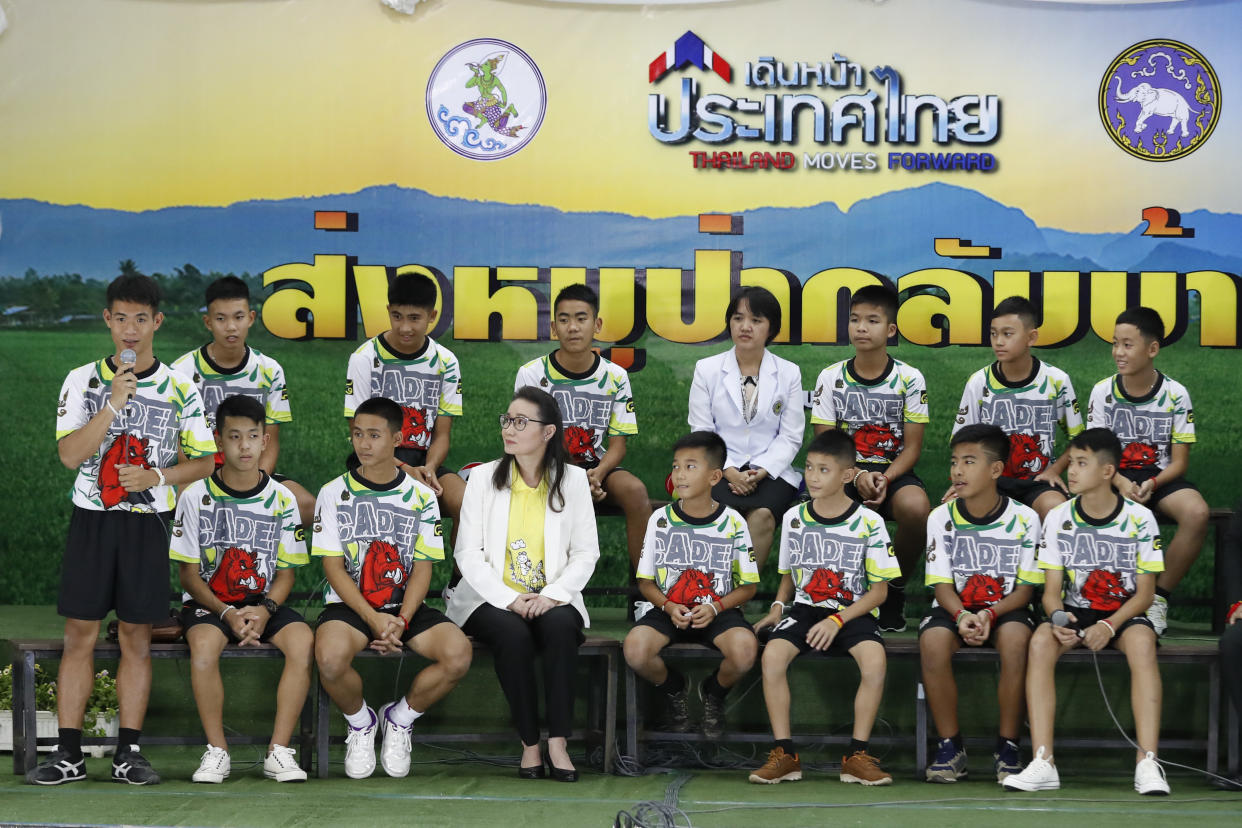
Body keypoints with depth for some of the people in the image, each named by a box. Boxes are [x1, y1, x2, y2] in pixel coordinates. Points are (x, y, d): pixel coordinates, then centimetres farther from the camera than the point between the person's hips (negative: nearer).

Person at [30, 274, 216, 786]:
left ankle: (128, 752, 8)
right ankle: (68, 754, 3)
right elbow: (70, 454, -8)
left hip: (147, 523, 0)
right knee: (79, 634, 0)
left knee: (136, 637, 2)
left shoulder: (180, 388, 3)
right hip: (92, 518, 0)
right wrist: (114, 403, -18)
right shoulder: (83, 381, 3)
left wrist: (156, 477, -12)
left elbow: (204, 461, 5)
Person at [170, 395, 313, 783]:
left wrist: (264, 610, -16)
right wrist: (227, 614, -18)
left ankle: (279, 751, -22)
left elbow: (286, 572, 5)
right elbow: (189, 575, -2)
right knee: (203, 644, -35)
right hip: (208, 603, -2)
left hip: (265, 603, 2)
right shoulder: (196, 496, -3)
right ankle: (217, 751, -20)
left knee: (302, 639, -29)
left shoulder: (282, 499, 2)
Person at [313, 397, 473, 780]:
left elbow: (423, 569, 2)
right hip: (349, 605, -1)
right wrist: (373, 619, -17)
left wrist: (401, 620, -15)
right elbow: (333, 568, -3)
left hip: (407, 607, 2)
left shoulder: (421, 497, 7)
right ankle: (360, 723, 0)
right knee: (330, 658, -36)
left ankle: (400, 718, 2)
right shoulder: (334, 493, 3)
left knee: (459, 654, -28)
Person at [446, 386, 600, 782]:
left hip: (551, 599, 1)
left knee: (560, 626, -33)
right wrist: (509, 599, -16)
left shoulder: (572, 480, 6)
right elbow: (468, 553, -2)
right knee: (514, 634, -33)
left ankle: (557, 742, -30)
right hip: (492, 599, -1)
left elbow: (586, 552, 3)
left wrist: (552, 594, -15)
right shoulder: (484, 477, 4)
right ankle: (529, 745, -23)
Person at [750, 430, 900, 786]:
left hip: (853, 612, -2)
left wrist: (838, 620, -16)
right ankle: (784, 754, -19)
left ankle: (857, 755, -21)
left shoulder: (868, 523, -4)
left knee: (875, 657, -34)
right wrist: (778, 605, -1)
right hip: (805, 608, 2)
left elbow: (879, 590, -3)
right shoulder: (794, 518, 7)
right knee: (773, 653, -29)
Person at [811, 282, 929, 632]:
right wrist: (858, 477, -18)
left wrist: (885, 479, -20)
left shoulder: (908, 378, 0)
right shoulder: (831, 378, 3)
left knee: (916, 507, -36)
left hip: (894, 470, 0)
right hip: (846, 471, 1)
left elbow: (913, 445, -1)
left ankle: (896, 587, -7)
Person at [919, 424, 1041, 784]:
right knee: (933, 640, -32)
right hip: (956, 607, 2)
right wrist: (962, 616, -23)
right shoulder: (941, 518, -1)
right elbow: (942, 586, -2)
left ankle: (1008, 746, -20)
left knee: (1015, 638, -36)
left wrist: (989, 614, -24)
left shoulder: (1023, 519, -6)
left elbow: (1024, 589, -5)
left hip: (1005, 608, -1)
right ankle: (950, 747, -18)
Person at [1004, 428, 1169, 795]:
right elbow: (1052, 590, 0)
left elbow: (1144, 592, -5)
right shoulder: (1058, 519, 0)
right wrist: (1057, 616, -24)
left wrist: (1110, 625, -22)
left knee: (1141, 642, -37)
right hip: (1076, 611, 2)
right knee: (1040, 641, -31)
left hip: (1124, 613, -2)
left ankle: (1147, 762, -38)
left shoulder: (1139, 519, -6)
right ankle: (1043, 763, -34)